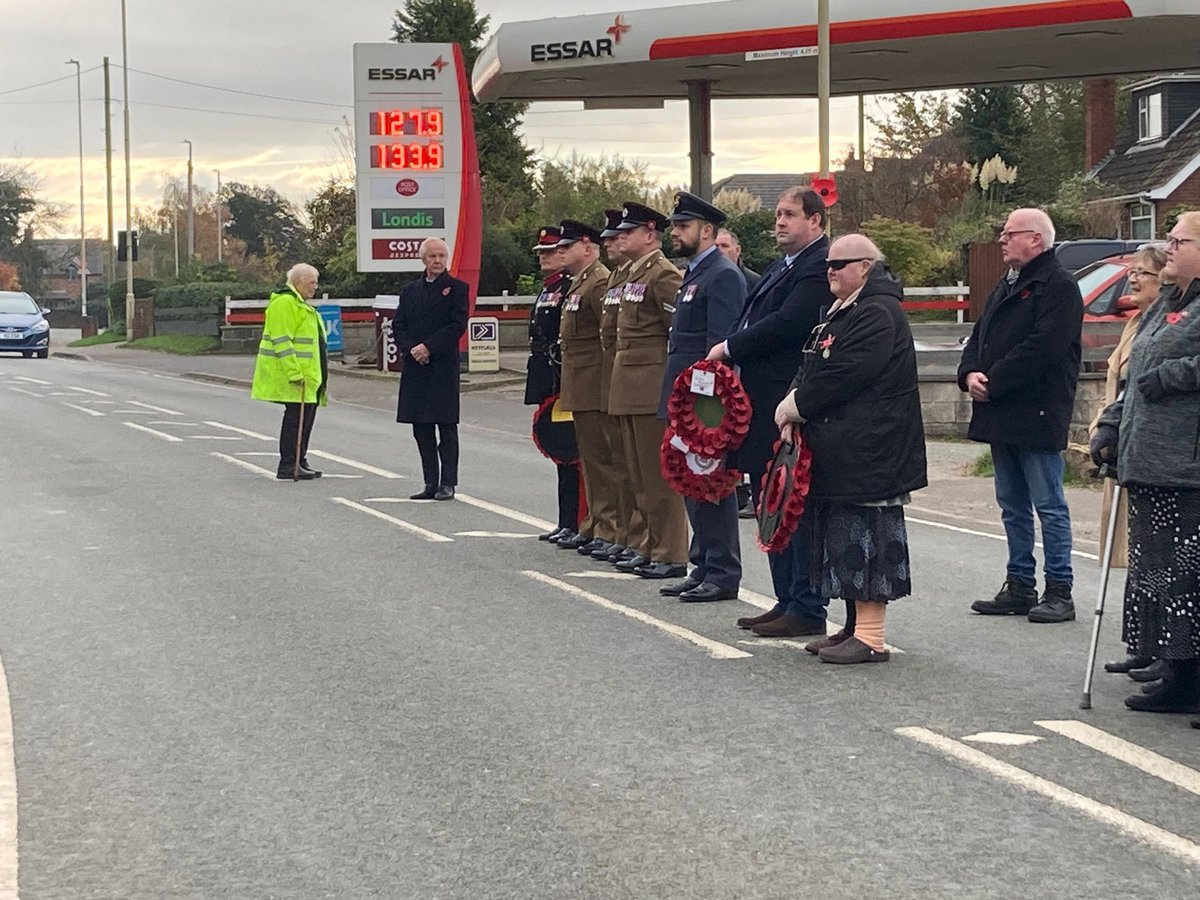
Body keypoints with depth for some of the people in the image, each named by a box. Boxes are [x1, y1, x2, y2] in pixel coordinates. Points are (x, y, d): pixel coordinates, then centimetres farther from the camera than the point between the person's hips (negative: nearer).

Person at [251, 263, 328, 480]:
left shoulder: (300, 304, 22)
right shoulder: (284, 303, -13)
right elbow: (282, 342, -20)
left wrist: (319, 376, 26)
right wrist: (294, 373, -25)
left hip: (308, 376, 10)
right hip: (293, 378, -10)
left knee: (305, 417, 12)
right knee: (296, 417, -10)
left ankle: (299, 462, 20)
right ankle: (288, 466, -7)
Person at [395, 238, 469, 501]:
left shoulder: (457, 288, 1)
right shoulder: (410, 290, 15)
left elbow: (457, 326, -8)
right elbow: (398, 326, 11)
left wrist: (429, 348, -14)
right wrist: (410, 349, -7)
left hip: (443, 368, -5)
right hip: (415, 368, 5)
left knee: (446, 427, -3)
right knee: (421, 429, 7)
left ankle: (447, 483, 1)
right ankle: (431, 483, 13)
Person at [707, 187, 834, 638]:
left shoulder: (819, 267, -13)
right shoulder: (782, 267, 20)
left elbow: (785, 325, -21)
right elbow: (756, 318, 19)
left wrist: (729, 348, -12)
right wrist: (728, 353, 2)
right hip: (763, 406, 11)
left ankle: (807, 609, 0)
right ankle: (788, 601, 22)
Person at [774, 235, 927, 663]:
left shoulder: (877, 315, -15)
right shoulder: (842, 312, 18)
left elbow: (841, 378, -21)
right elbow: (813, 369, 17)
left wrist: (794, 407, -10)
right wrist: (794, 410, -1)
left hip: (868, 450, -11)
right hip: (841, 450, 11)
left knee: (865, 536, -8)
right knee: (847, 534, 13)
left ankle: (871, 638, -5)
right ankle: (857, 627, 20)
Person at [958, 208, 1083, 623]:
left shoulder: (1059, 287, -11)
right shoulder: (1006, 286, 20)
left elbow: (1042, 348, -21)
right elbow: (980, 336, 19)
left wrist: (993, 382, -17)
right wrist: (970, 373, -1)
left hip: (1037, 417, -9)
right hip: (1002, 418, 9)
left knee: (1049, 506, -4)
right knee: (1013, 507, 14)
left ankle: (1059, 592, 0)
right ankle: (1019, 586, 21)